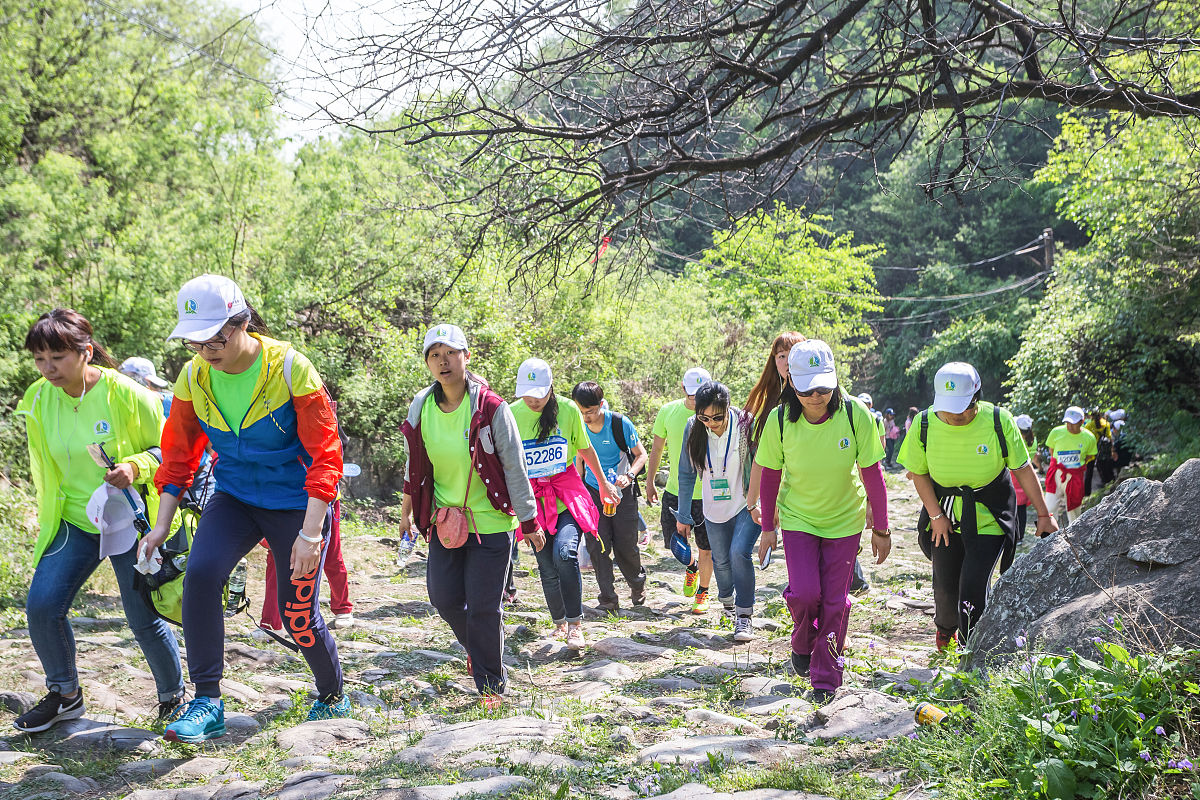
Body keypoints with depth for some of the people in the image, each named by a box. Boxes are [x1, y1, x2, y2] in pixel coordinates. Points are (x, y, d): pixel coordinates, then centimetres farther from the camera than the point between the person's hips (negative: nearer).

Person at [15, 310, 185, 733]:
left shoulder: (126, 395, -17)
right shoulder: (38, 399, -3)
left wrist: (135, 467, -25)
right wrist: (46, 517, 15)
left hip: (129, 519, -4)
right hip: (73, 520, 5)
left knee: (144, 618, 0)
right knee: (41, 606, -7)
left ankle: (173, 696, 25)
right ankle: (65, 694, 16)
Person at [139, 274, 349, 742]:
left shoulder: (290, 369, -20)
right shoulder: (193, 378, -7)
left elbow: (324, 454, -18)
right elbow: (178, 457, 6)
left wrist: (310, 533, -22)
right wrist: (161, 527, 0)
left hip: (296, 501, -4)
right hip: (235, 496, 4)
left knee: (298, 614, -1)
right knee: (200, 573, -22)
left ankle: (332, 696, 30)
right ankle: (207, 703, -12)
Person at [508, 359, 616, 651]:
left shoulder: (567, 409, -5)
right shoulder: (511, 414, -6)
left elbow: (585, 448, 12)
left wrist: (604, 483, 21)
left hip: (567, 494, -1)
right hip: (532, 500, 1)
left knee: (565, 551, -23)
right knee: (547, 566, 5)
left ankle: (575, 624, -12)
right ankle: (559, 623, 29)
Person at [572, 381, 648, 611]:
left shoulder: (620, 424, -16)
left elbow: (641, 455, -6)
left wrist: (629, 476, -24)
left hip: (622, 491, -3)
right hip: (593, 491, 3)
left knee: (625, 545, 0)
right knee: (597, 546, -6)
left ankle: (637, 583, 30)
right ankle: (608, 599, 1)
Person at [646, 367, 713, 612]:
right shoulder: (668, 412, -4)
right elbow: (657, 448, 9)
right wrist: (650, 481, 10)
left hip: (707, 493, -2)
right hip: (675, 491, 2)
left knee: (706, 548, 5)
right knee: (674, 543, 8)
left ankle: (702, 593, 27)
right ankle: (691, 567, 42)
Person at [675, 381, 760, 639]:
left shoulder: (745, 425, -19)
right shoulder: (693, 429, -9)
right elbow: (686, 474, 2)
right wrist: (683, 515, 6)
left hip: (747, 505, -4)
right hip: (714, 509, 4)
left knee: (739, 552, -20)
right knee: (720, 560, 13)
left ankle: (744, 616, -8)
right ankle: (727, 601, 42)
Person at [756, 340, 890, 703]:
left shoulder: (855, 414, -21)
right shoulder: (780, 420, -18)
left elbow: (872, 473, -10)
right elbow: (770, 476, -4)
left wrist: (880, 529, -4)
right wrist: (768, 528, 3)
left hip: (844, 520, 0)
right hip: (798, 518, 0)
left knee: (835, 601, 1)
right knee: (805, 592, -13)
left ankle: (826, 676, 17)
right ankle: (802, 644, 20)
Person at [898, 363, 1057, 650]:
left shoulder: (998, 421, -17)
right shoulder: (925, 424, -12)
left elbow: (1024, 469, -7)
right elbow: (919, 473, 2)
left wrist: (1043, 515, -3)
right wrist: (936, 515, -4)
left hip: (988, 517, -2)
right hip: (944, 513, 2)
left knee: (973, 587, -13)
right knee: (945, 586, 9)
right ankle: (945, 627, 44)